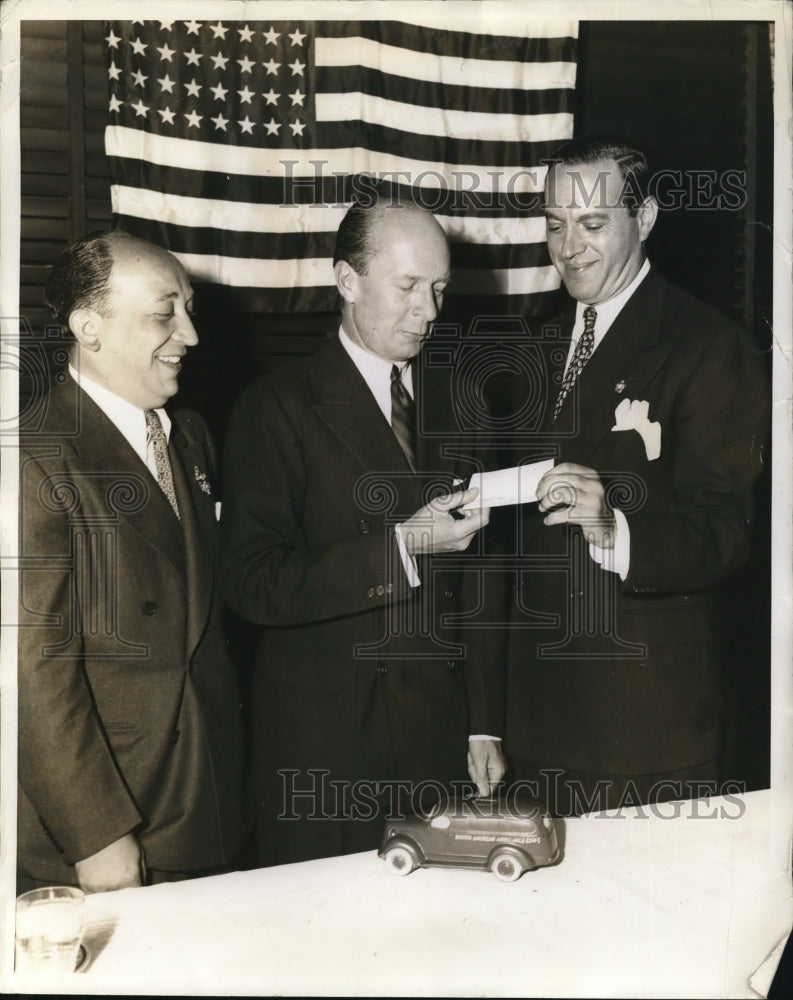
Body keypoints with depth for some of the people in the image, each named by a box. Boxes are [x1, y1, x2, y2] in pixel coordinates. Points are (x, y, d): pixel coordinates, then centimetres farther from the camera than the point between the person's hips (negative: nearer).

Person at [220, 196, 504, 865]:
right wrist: (401, 545, -23)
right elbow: (252, 583, -15)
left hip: (443, 737, 4)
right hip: (324, 752, -4)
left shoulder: (454, 402, 9)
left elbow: (477, 580, 11)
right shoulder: (278, 408, -6)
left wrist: (485, 726, 9)